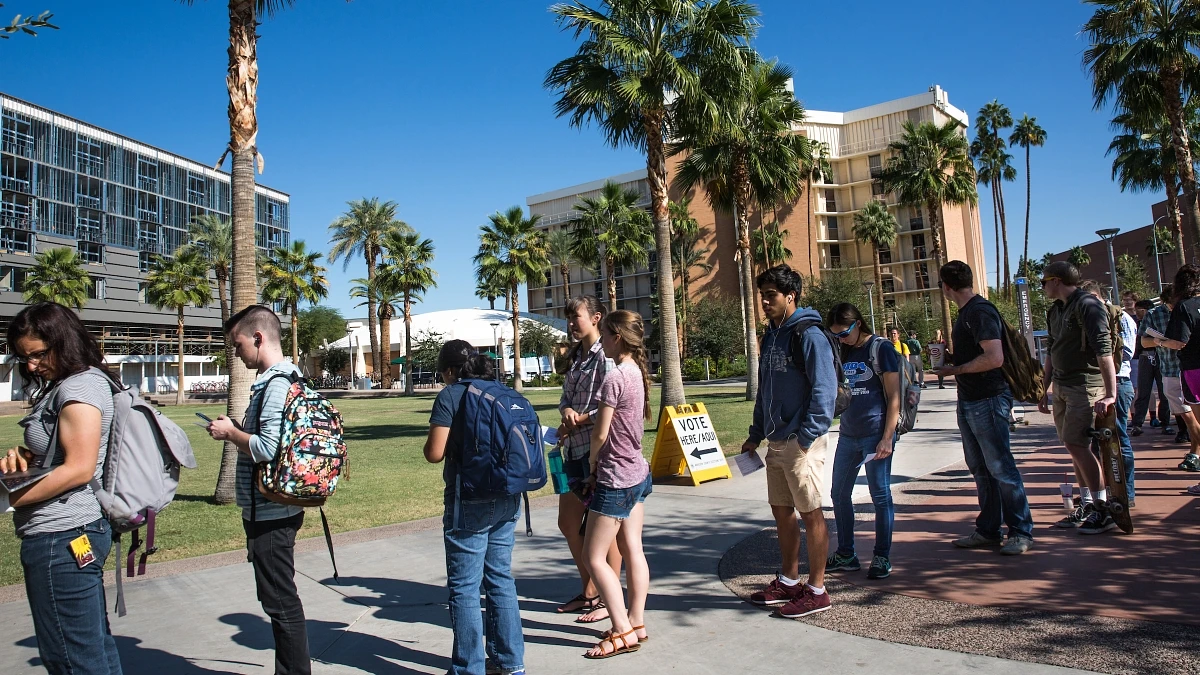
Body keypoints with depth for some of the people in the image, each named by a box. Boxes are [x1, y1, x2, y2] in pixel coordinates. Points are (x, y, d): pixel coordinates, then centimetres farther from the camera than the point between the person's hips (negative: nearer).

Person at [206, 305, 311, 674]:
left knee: (280, 601, 1)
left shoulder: (276, 385, -20)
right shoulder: (281, 378, 13)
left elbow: (268, 448, -27)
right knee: (281, 598, 20)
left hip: (270, 512, -11)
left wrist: (231, 432, -14)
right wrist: (238, 431, 13)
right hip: (273, 509, 11)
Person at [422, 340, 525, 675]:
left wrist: (432, 437, 8)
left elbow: (434, 453, -12)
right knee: (500, 578, 16)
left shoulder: (451, 396, -8)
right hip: (507, 499, 7)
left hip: (470, 502, -7)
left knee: (464, 587, 4)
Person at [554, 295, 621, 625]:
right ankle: (589, 592, 31)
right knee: (568, 523, 16)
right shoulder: (576, 356, 14)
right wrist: (567, 411, -7)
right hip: (575, 449, 9)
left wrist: (577, 420, -10)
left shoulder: (606, 356, -12)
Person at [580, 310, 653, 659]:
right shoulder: (637, 372, 5)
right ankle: (636, 623, 21)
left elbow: (600, 433, -16)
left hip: (615, 479, -9)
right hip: (637, 473, 9)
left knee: (594, 556, 1)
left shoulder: (614, 377, -20)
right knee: (633, 550, 13)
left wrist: (592, 461, 1)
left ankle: (623, 632, 4)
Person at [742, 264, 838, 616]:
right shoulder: (771, 335, 14)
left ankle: (817, 590, 11)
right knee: (781, 511, 15)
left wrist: (808, 436, -21)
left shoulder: (808, 334, -12)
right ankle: (788, 581, 27)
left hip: (801, 441, -9)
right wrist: (756, 434, 17)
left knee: (811, 514, 1)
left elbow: (824, 389, -17)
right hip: (775, 441, 9)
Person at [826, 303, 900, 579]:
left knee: (880, 496, 2)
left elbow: (894, 398, -10)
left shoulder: (880, 349, -6)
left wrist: (887, 438, -15)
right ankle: (846, 554, 23)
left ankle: (882, 557, 13)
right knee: (840, 494, 11)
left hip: (875, 435, -7)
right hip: (848, 435, 7)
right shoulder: (842, 352, 11)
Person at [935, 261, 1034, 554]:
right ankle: (988, 530, 23)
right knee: (980, 469, 14)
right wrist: (949, 358, 11)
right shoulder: (965, 313, 14)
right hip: (969, 401, 10)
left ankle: (1021, 532, 9)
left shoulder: (980, 312, -16)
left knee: (1000, 468, -2)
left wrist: (955, 370, -17)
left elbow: (994, 357, -25)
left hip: (988, 400, -10)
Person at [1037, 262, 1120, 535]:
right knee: (1076, 447, 10)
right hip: (1061, 387, 8)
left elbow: (1104, 350, -23)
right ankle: (1088, 507, 17)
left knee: (1076, 445, -11)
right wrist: (1047, 389, 22)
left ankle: (1104, 510, -2)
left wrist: (1110, 394, -29)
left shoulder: (1087, 305, -14)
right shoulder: (1055, 311, 14)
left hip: (1085, 386, -8)